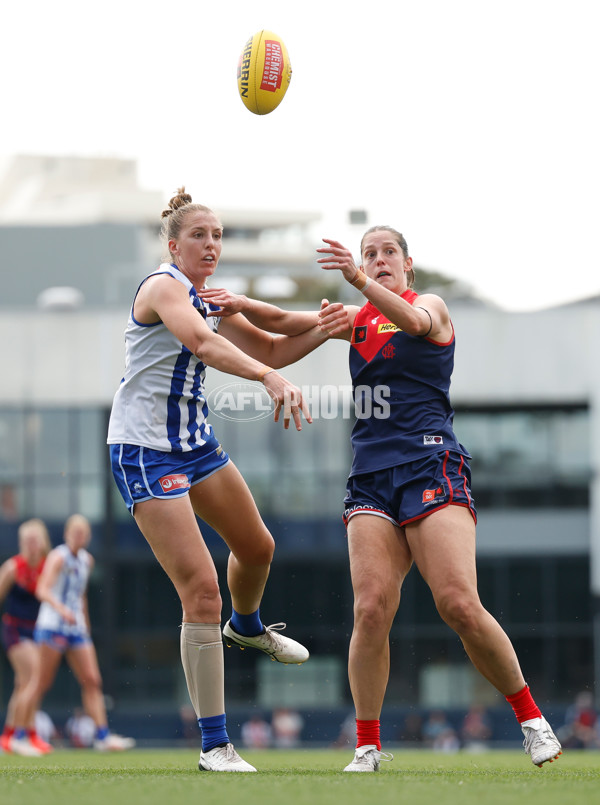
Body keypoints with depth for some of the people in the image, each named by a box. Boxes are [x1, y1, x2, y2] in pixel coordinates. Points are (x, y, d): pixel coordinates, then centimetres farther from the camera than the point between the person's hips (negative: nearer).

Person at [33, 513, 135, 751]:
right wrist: (61, 609, -39)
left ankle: (102, 736, -2)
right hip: (52, 625, -7)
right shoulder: (58, 557, -10)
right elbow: (42, 590, -23)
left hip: (76, 628, 7)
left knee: (92, 681, -1)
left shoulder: (87, 560, 13)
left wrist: (86, 624, 24)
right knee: (42, 683, -6)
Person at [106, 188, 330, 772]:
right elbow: (201, 343, -37)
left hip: (195, 441, 9)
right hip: (145, 452, -9)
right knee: (201, 589, -16)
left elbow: (270, 349, 17)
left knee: (256, 548, 26)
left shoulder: (210, 300, 9)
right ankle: (214, 745, -11)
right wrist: (271, 379, -52)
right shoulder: (164, 286, -17)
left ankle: (246, 626, 61)